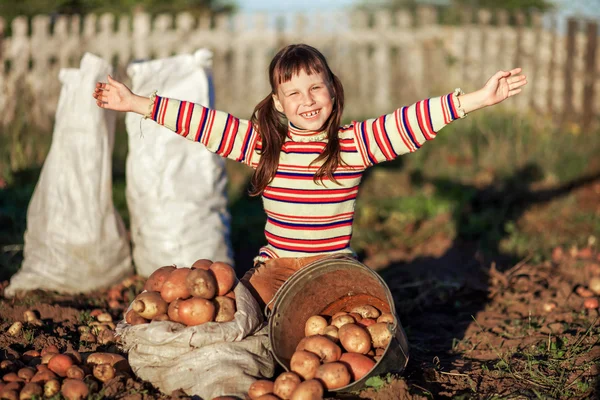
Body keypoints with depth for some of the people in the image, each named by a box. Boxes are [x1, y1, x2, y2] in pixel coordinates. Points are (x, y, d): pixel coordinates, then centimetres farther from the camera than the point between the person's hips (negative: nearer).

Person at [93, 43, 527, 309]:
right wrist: (134, 103, -1)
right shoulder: (264, 143, 3)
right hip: (275, 266, 2)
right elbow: (203, 122, 1)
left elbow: (411, 122, -12)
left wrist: (478, 98, -22)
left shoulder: (353, 144, -3)